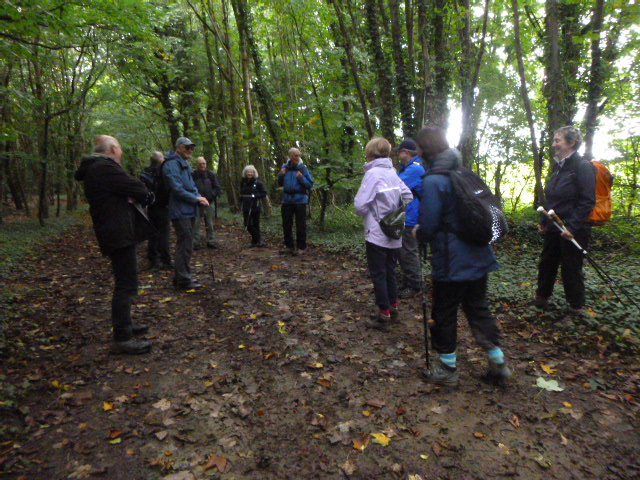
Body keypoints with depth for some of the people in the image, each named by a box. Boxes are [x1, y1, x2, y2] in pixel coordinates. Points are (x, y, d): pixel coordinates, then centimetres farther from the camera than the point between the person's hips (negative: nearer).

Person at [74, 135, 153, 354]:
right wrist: (145, 195, 4)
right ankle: (122, 338, -2)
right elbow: (137, 188, -17)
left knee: (124, 283, 22)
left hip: (114, 233, 11)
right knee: (126, 285, -8)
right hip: (119, 234, -11)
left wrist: (133, 196, -4)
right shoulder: (105, 167, -16)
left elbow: (123, 190, 16)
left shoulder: (93, 168, 17)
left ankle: (124, 324, 36)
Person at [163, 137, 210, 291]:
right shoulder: (172, 164, -12)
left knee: (184, 245, 15)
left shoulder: (185, 165, 20)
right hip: (180, 212, -10)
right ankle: (183, 280, -1)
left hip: (188, 211, 10)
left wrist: (199, 197, 1)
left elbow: (191, 186, 20)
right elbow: (177, 189, -20)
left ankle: (180, 278, 25)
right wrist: (196, 199, -15)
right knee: (185, 246, -8)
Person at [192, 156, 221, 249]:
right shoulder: (193, 175, -3)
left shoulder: (211, 174, 3)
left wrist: (209, 197, -8)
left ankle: (211, 242, 15)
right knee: (196, 223, -3)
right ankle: (195, 243, 3)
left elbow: (217, 188, 4)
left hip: (209, 202, 2)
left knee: (210, 223, 7)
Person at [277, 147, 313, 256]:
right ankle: (289, 246, 22)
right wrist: (281, 175, 0)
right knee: (286, 224, 10)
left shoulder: (303, 168, -2)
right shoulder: (285, 167, 9)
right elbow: (280, 184, 18)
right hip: (287, 200, 4)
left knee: (301, 225, -2)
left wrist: (301, 178, -19)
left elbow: (310, 184, -4)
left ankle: (300, 247, 9)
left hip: (300, 200, -4)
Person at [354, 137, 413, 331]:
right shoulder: (393, 173, 7)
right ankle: (393, 308, 29)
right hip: (394, 234, 7)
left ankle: (384, 316, 8)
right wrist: (394, 213, 13)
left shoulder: (373, 173, -15)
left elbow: (360, 204, -20)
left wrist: (364, 213, 1)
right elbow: (408, 196, 12)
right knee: (390, 271, 17)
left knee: (378, 274, 2)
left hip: (377, 234, -7)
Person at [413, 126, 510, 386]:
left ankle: (447, 369, 25)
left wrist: (418, 233, 4)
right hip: (478, 258, 8)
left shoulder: (433, 181, -18)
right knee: (478, 308, 20)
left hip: (451, 264, -8)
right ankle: (498, 363, 29)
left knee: (444, 315, 9)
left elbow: (428, 228, -20)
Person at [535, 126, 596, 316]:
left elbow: (587, 202, -18)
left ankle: (576, 307, 21)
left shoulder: (582, 166, -14)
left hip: (573, 230, -8)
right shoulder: (558, 166, 11)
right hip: (553, 228, 8)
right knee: (546, 263, 16)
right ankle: (542, 297, 33)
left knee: (571, 268, 4)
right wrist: (544, 221, 12)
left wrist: (572, 227, -23)